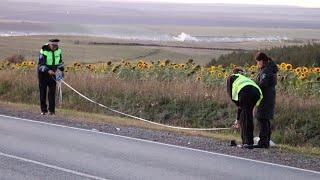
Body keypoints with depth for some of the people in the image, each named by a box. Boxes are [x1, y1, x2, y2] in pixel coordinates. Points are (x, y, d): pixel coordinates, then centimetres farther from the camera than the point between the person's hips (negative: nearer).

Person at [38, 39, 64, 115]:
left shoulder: (58, 51, -2)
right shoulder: (44, 51, -18)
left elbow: (60, 61, 17)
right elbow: (41, 64, -23)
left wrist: (61, 70, 10)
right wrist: (48, 71, -36)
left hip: (53, 73, 3)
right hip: (43, 73, -3)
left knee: (52, 92, -4)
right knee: (43, 92, 0)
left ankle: (52, 110, -2)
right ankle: (43, 110, 8)